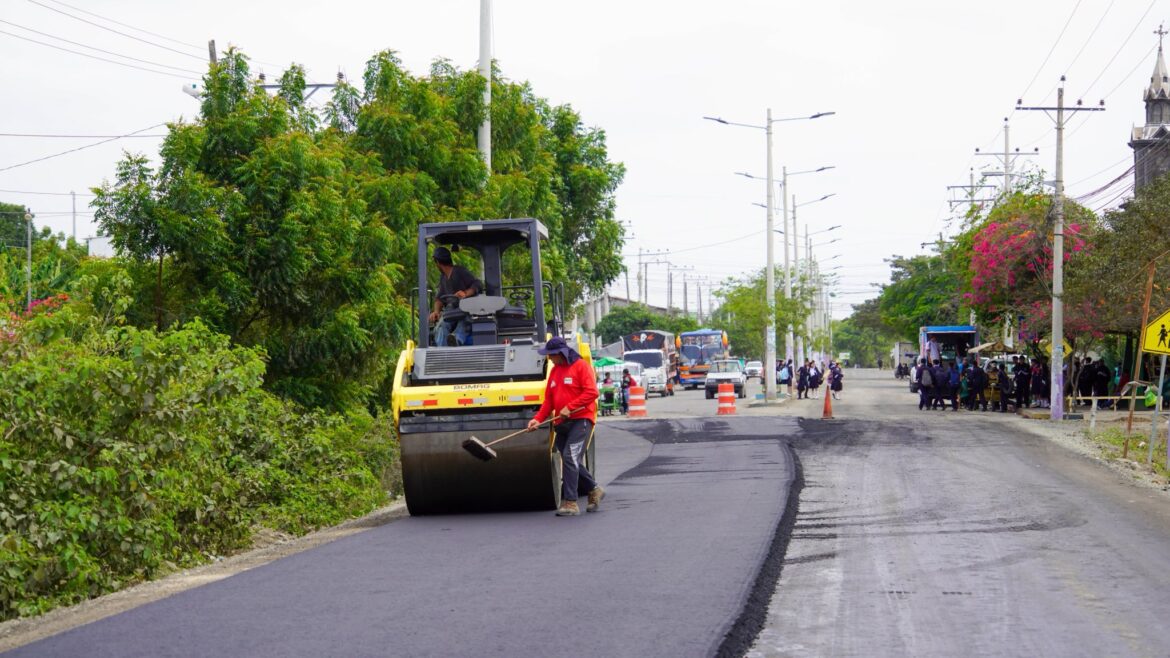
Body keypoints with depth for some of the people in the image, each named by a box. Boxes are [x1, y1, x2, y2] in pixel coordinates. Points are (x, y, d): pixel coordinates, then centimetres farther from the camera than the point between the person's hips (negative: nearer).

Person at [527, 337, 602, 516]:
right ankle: (594, 490, 29)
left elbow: (592, 392, -16)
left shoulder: (581, 366, -7)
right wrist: (538, 418, 2)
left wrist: (569, 407, -20)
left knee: (570, 457, -17)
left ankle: (570, 502, -18)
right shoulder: (555, 370, 16)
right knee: (571, 461, 10)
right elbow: (549, 400, 16)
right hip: (562, 424, 8)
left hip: (581, 420, -8)